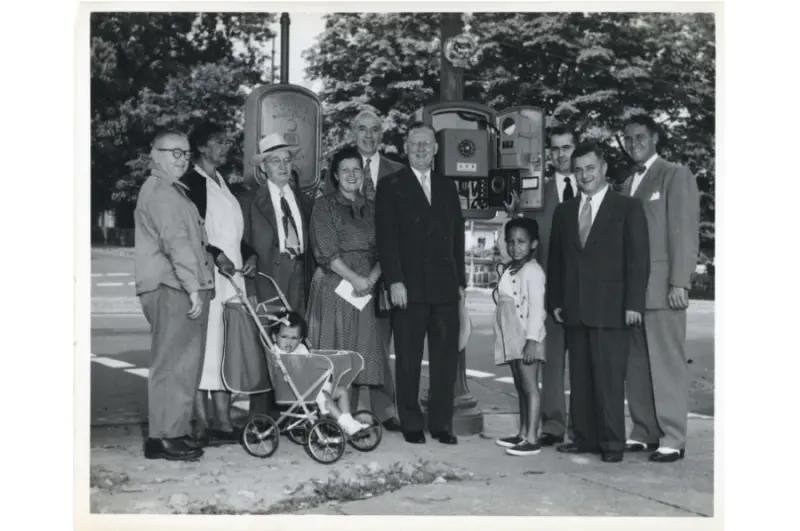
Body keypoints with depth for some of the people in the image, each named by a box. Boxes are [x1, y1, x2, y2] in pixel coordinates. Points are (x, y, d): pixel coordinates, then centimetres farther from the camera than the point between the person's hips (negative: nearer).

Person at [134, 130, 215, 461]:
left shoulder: (174, 191, 24)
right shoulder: (159, 192, -9)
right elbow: (176, 242, -19)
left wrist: (216, 257, 14)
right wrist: (193, 287, -23)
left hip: (184, 290, 10)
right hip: (171, 290, -10)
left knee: (185, 364, 12)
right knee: (172, 365, -7)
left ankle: (178, 431, 19)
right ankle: (164, 437, -2)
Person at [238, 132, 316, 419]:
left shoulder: (302, 201, 19)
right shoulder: (249, 201, 4)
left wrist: (310, 283, 8)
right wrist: (250, 289, -11)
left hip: (298, 282, 4)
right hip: (267, 283, -4)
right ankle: (260, 417, -2)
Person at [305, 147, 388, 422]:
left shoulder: (371, 208, 16)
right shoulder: (324, 205, 3)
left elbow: (383, 251, 10)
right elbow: (325, 251, -6)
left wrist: (371, 278, -9)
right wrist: (354, 278, -14)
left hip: (366, 285, 4)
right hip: (333, 285, -4)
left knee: (363, 348, 0)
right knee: (333, 350, -5)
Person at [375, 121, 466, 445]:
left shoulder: (447, 187, 17)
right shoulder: (391, 186, 4)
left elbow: (457, 236, 16)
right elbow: (386, 237, -3)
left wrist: (460, 281, 10)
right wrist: (394, 281, -12)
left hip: (445, 287, 4)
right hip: (409, 287, -3)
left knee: (446, 359, 3)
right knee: (408, 360, 2)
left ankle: (441, 424, 11)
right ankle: (411, 425, 10)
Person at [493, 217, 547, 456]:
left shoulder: (532, 271, -12)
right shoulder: (509, 270, 15)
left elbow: (536, 307, -17)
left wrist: (532, 339, -22)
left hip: (526, 338, -9)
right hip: (511, 339, 9)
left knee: (530, 386, -8)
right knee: (520, 387, 14)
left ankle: (532, 439, -7)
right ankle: (523, 433, 22)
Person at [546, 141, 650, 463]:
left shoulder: (628, 208, 2)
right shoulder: (564, 211, 16)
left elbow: (638, 259, -3)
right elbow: (555, 260, 16)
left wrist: (633, 303, -10)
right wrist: (555, 301, 8)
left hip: (610, 309, -5)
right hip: (574, 310, 5)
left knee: (610, 377, -4)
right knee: (579, 377, 6)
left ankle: (612, 442, 3)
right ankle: (584, 438, 13)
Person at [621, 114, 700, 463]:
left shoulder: (676, 175, 1)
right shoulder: (627, 185, 21)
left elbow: (685, 232, -6)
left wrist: (679, 283, -13)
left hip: (661, 287, -6)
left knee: (667, 363, -5)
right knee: (636, 365, 6)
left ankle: (673, 439, 0)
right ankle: (644, 432, 13)